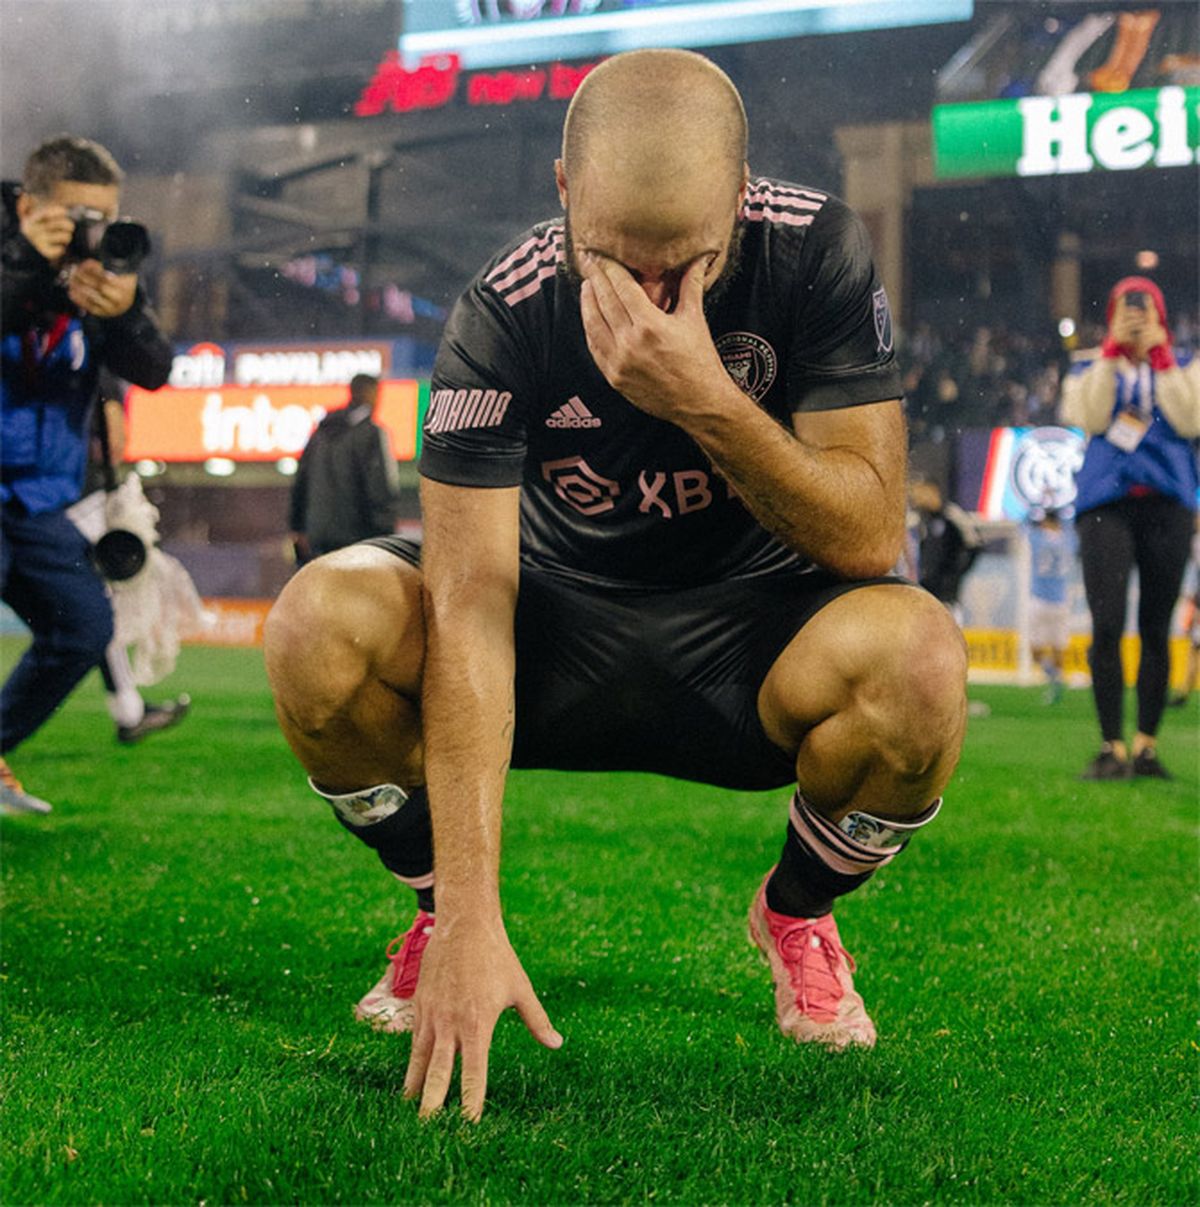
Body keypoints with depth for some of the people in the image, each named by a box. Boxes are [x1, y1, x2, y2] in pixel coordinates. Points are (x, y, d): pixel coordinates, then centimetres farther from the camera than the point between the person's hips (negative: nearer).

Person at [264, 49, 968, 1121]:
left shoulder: (813, 252, -17)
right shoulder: (506, 311, -20)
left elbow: (869, 538, -19)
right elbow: (470, 602, -27)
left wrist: (707, 402, -36)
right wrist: (472, 919, -35)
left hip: (753, 630, 0)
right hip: (561, 626, 0)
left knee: (915, 656, -34)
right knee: (321, 623, -27)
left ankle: (797, 912, 0)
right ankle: (440, 908, 3)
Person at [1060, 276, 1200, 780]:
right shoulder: (1090, 368, 14)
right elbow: (1089, 417, -6)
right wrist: (1111, 353, -4)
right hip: (1105, 502, -1)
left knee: (1155, 629, 2)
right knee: (1107, 625, -13)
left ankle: (1146, 745, 10)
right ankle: (1111, 748, -11)